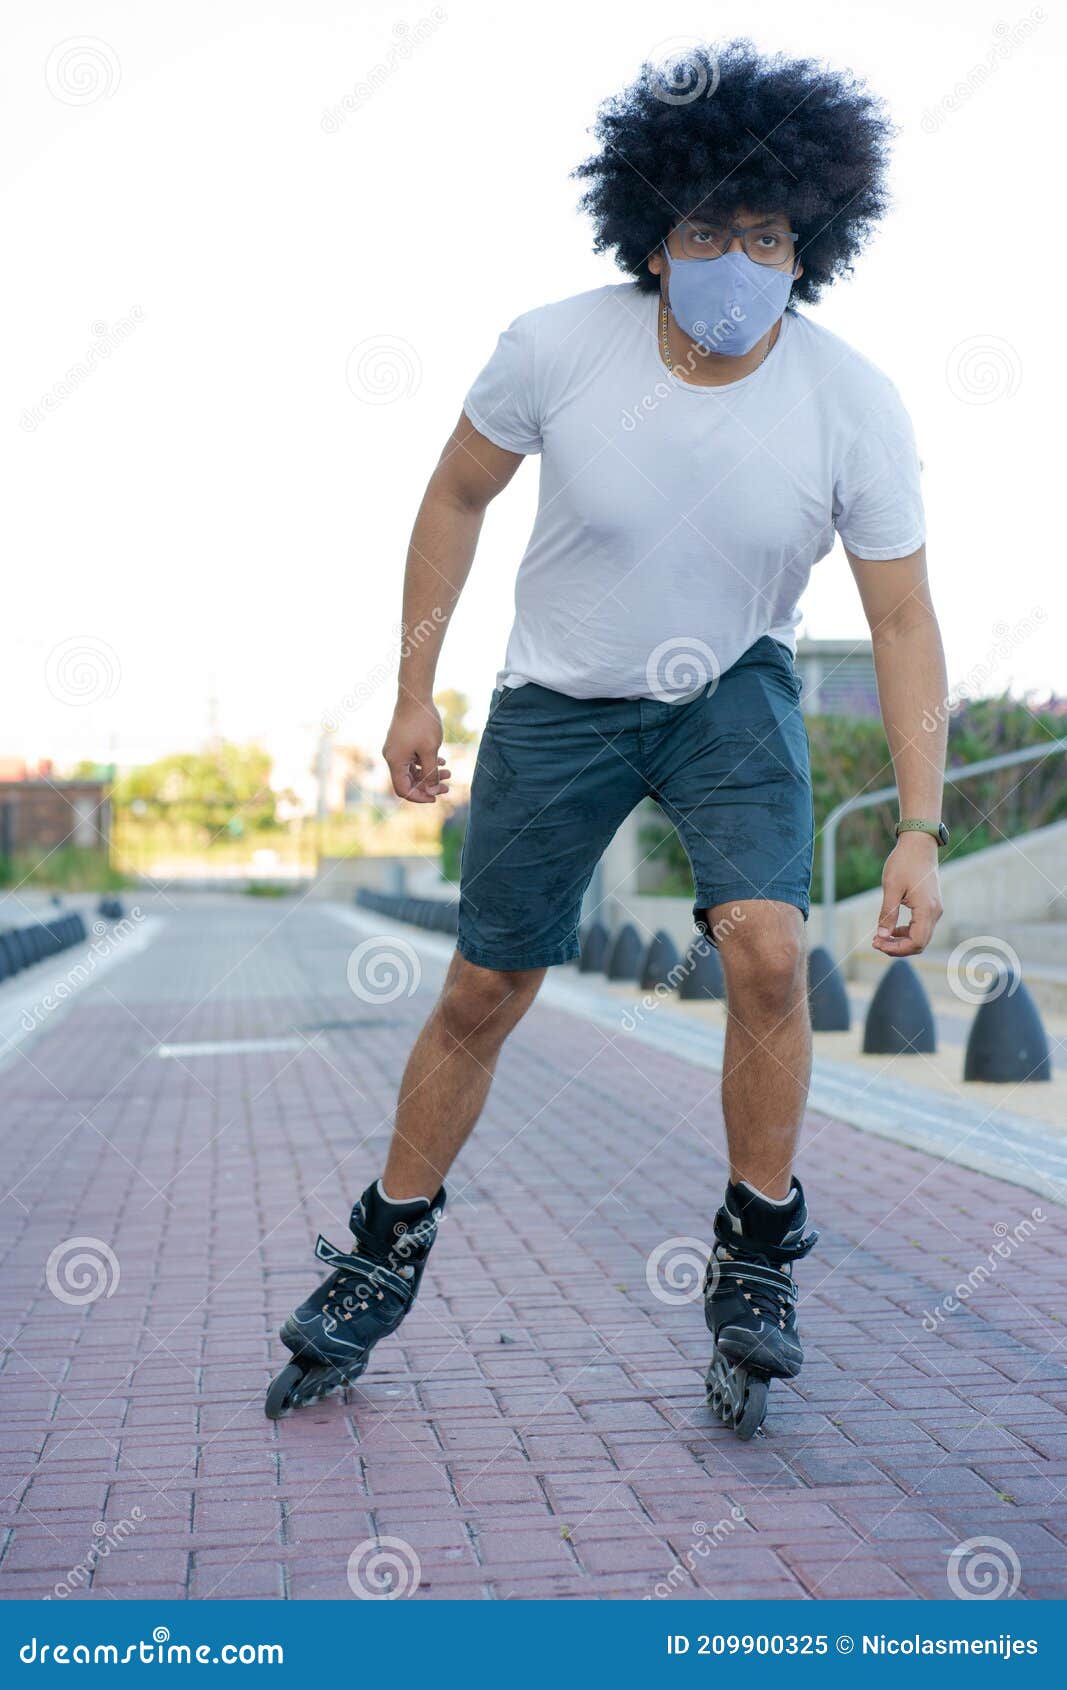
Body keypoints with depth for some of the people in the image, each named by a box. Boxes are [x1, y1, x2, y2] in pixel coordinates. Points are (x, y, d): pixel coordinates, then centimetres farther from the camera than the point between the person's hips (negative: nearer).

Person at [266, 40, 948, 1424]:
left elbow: (902, 623, -14)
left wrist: (920, 830, -20)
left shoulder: (854, 405, -20)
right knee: (483, 995, 4)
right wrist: (415, 691, -4)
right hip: (561, 701, 0)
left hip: (733, 694, 0)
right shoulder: (558, 348, -21)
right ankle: (388, 1252, 27)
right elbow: (458, 494, -4)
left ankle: (756, 1258, 0)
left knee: (766, 945, -23)